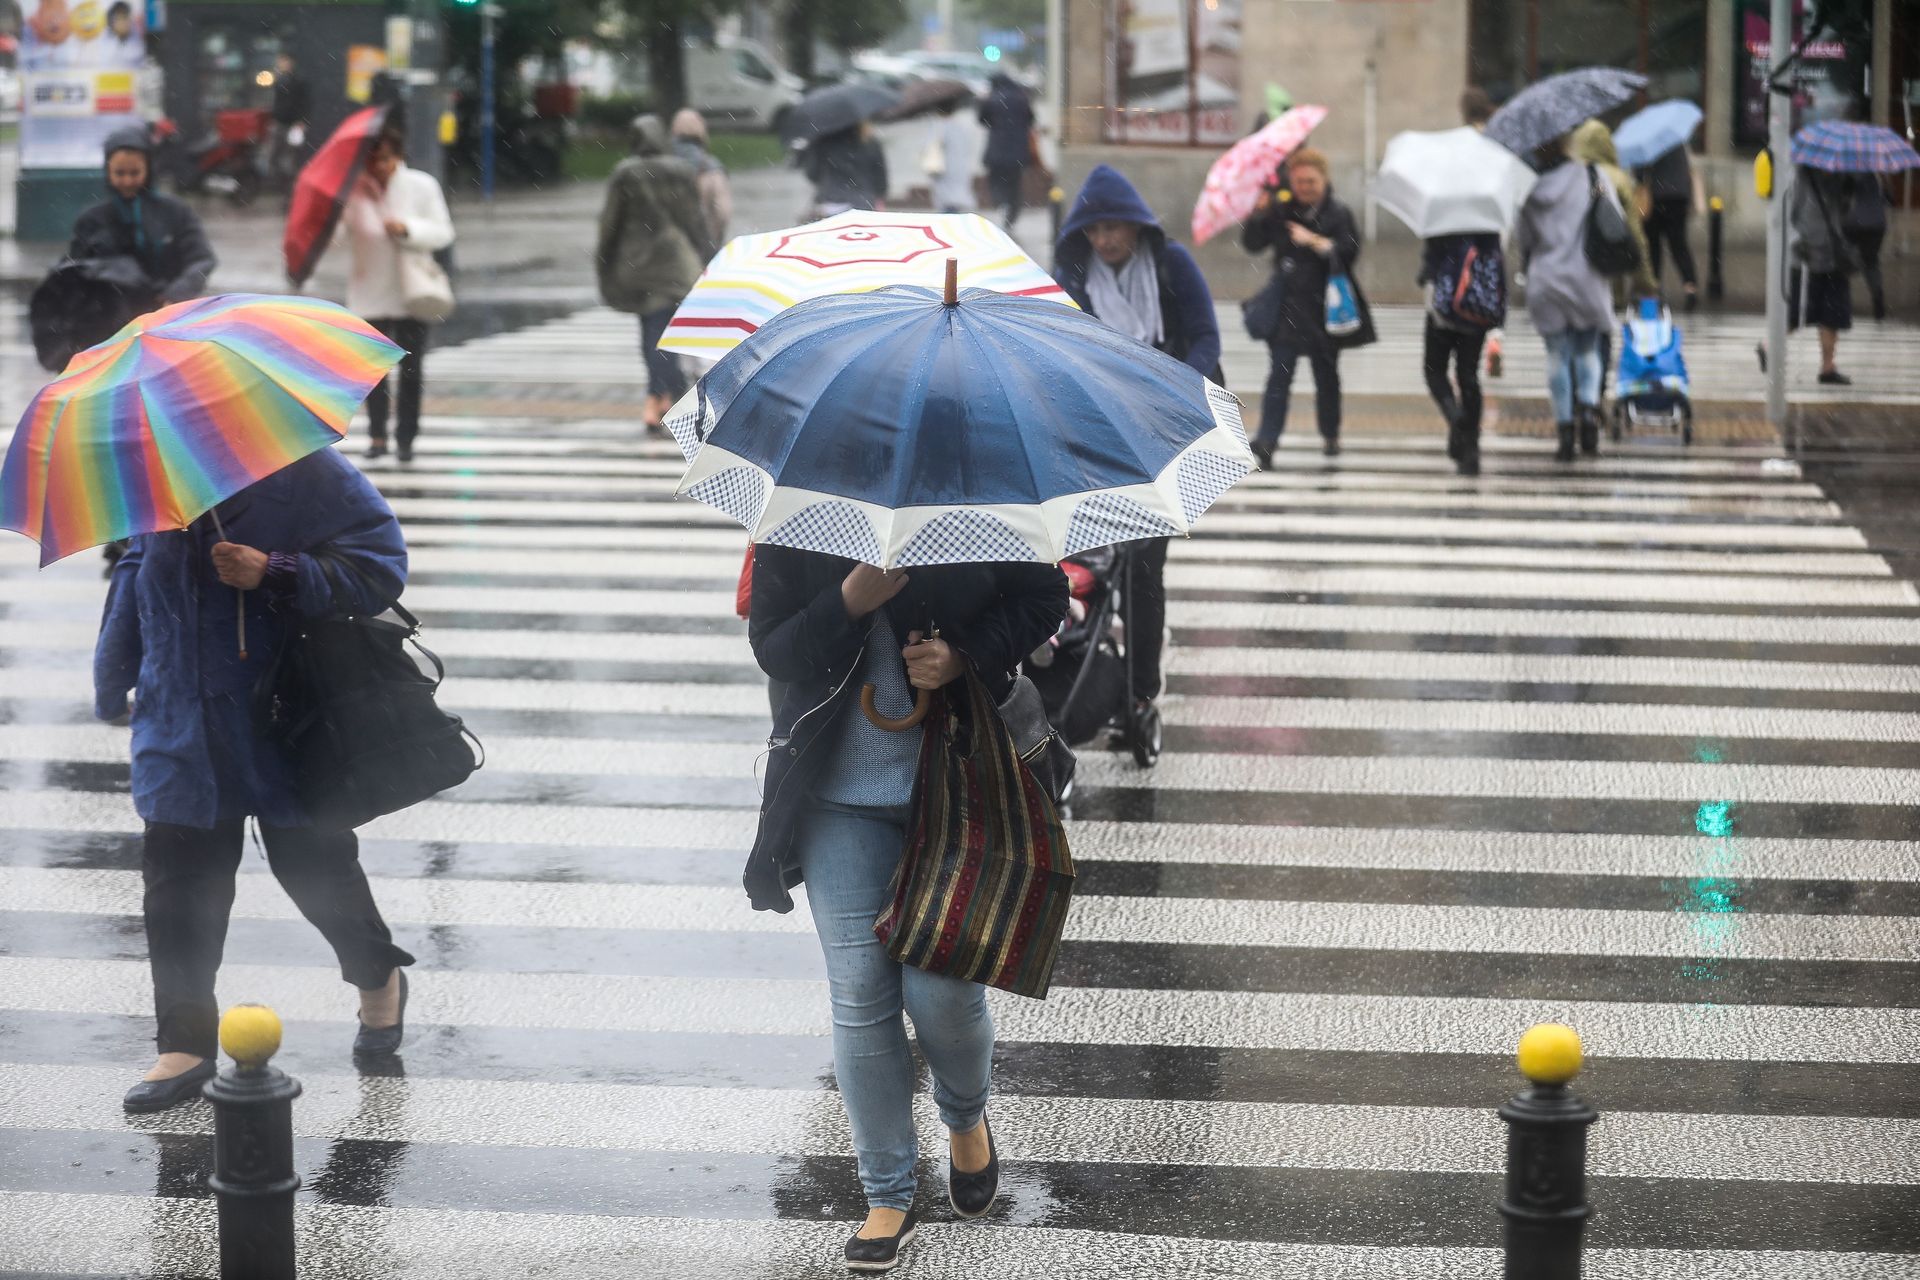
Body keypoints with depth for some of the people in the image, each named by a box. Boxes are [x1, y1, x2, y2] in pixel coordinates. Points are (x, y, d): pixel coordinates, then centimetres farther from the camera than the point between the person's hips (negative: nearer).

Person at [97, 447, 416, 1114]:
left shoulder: (306, 471, -14)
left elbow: (381, 567, -14)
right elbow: (138, 566, 18)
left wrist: (273, 574, -24)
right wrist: (113, 679, 21)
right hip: (182, 722, 4)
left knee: (313, 867, 9)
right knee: (178, 874, 1)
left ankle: (378, 978, 38)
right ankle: (185, 1043, 11)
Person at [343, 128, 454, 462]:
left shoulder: (421, 186, -3)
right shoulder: (354, 190, -3)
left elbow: (443, 232, -3)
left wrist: (407, 228, -18)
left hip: (410, 292, 0)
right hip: (369, 292, 0)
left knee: (411, 368, 1)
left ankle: (406, 439, 8)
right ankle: (377, 436, 10)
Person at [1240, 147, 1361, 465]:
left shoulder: (1338, 214, 0)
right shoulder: (1280, 211, 6)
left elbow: (1348, 254, -10)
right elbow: (1252, 244, 5)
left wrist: (1315, 242, -21)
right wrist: (1260, 212, -10)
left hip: (1323, 307, -1)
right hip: (1286, 305, 1)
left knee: (1326, 374, 11)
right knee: (1280, 373, -9)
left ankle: (1330, 435, 30)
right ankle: (1267, 440, -18)